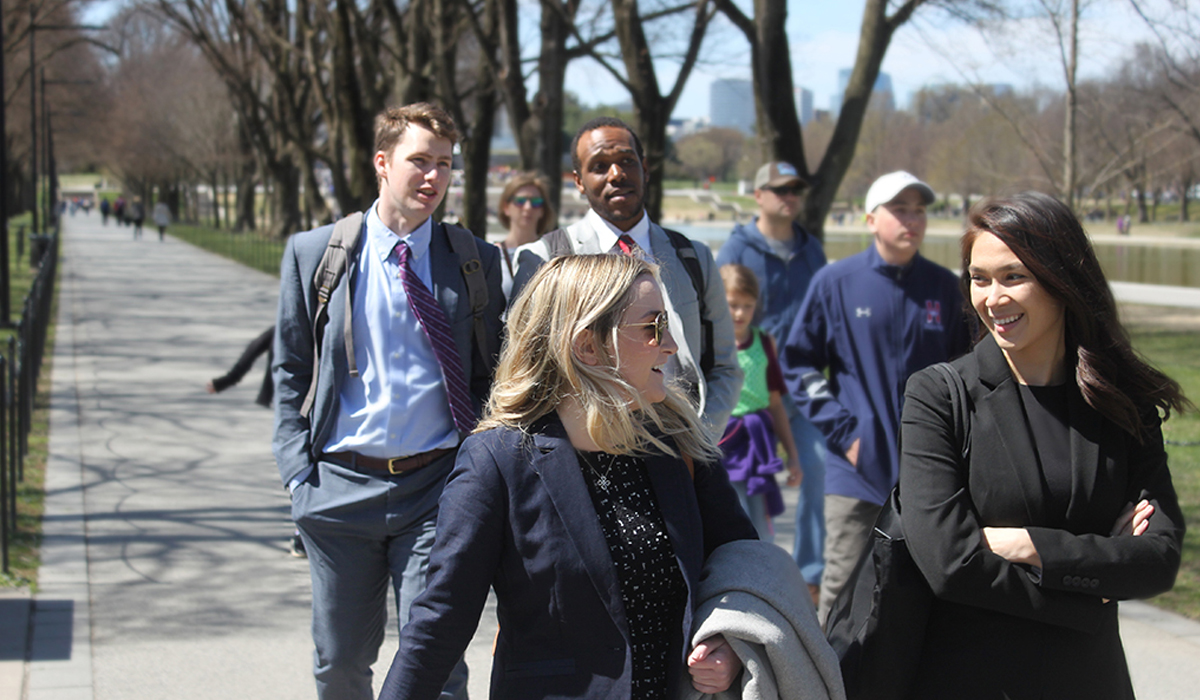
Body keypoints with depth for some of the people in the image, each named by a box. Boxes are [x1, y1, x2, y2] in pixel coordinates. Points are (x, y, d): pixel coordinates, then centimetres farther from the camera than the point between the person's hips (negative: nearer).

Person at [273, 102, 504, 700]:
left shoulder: (477, 262, 4)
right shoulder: (313, 253, 4)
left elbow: (495, 375, 9)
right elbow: (290, 373, 8)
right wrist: (299, 469, 0)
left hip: (437, 489, -1)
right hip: (340, 487, 1)